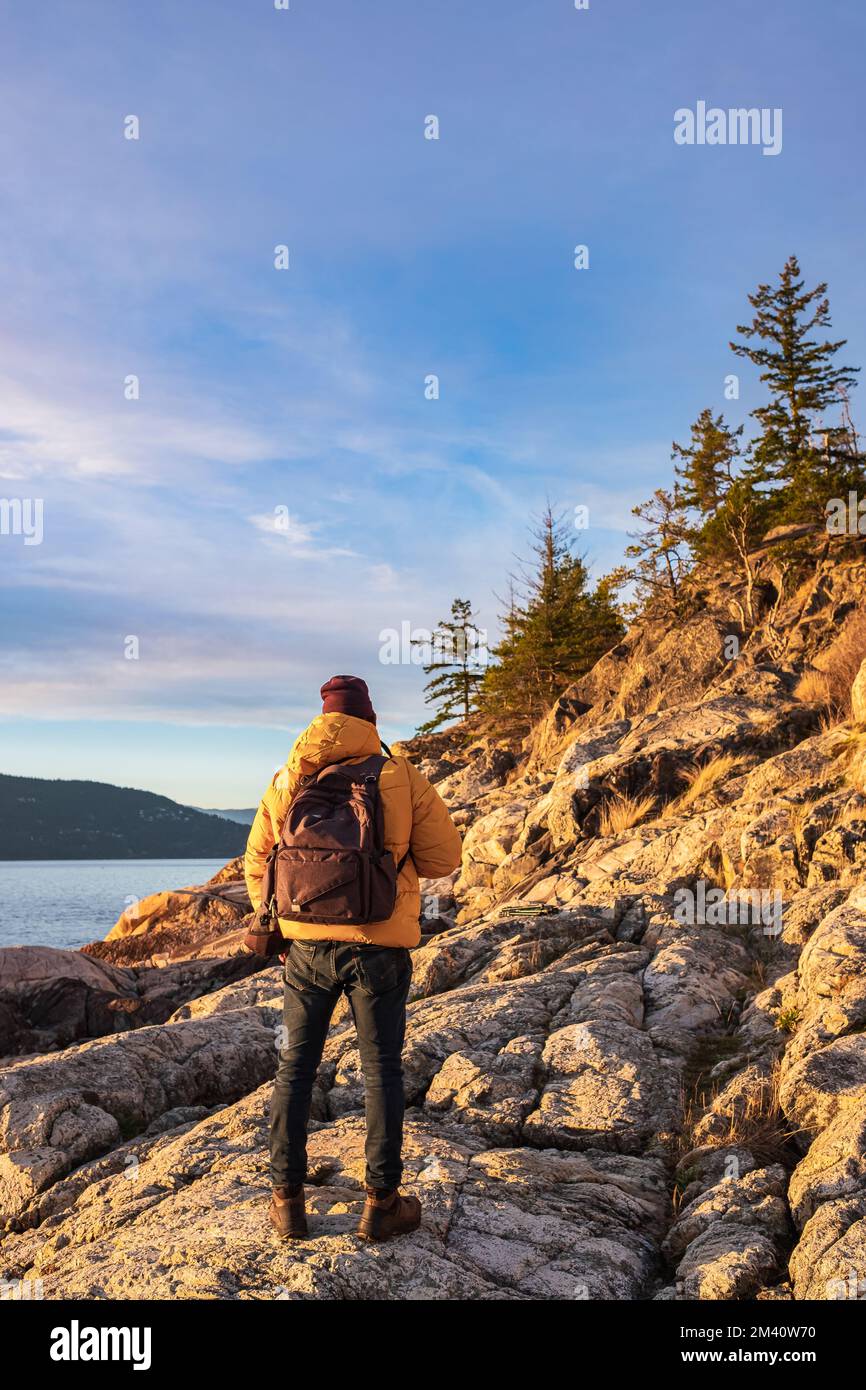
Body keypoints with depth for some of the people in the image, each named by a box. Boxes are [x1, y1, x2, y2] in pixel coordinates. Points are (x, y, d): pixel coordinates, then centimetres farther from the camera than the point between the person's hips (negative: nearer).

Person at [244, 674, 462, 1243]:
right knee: (382, 1072, 10)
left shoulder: (286, 782, 4)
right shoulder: (403, 779, -6)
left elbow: (257, 862, 10)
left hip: (307, 944, 2)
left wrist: (276, 924, 21)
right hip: (381, 945, -2)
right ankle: (382, 1204, 17)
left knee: (295, 1069, 14)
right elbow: (444, 857, -1)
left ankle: (288, 1199, 19)